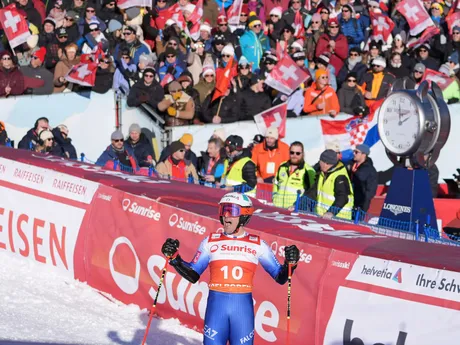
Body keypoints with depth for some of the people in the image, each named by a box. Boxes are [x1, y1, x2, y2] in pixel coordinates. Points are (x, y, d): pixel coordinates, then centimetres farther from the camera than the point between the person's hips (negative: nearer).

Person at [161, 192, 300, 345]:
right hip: (216, 305, 0)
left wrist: (290, 263, -12)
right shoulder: (211, 242, 8)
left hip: (243, 306, 0)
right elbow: (193, 275, 11)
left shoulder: (257, 245, 6)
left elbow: (280, 277, 7)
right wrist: (174, 257, -1)